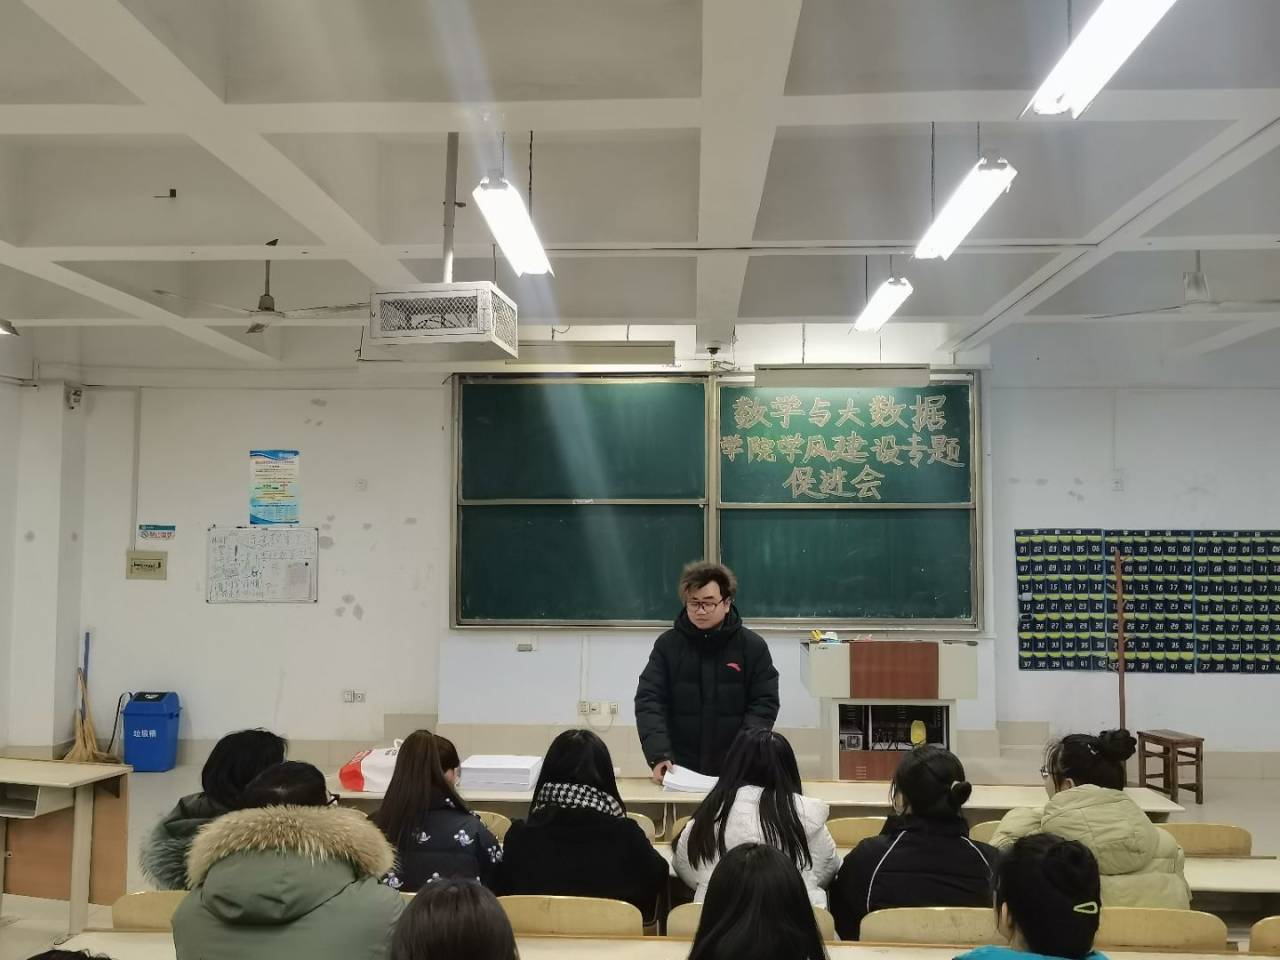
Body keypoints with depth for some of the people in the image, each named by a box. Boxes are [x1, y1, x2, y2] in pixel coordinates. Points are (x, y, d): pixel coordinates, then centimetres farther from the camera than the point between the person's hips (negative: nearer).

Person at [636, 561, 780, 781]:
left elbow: (764, 704, -2)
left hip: (735, 772, 0)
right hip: (680, 770, 1)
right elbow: (649, 701, -5)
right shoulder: (667, 645, 1)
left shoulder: (752, 646, 0)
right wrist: (658, 755, -19)